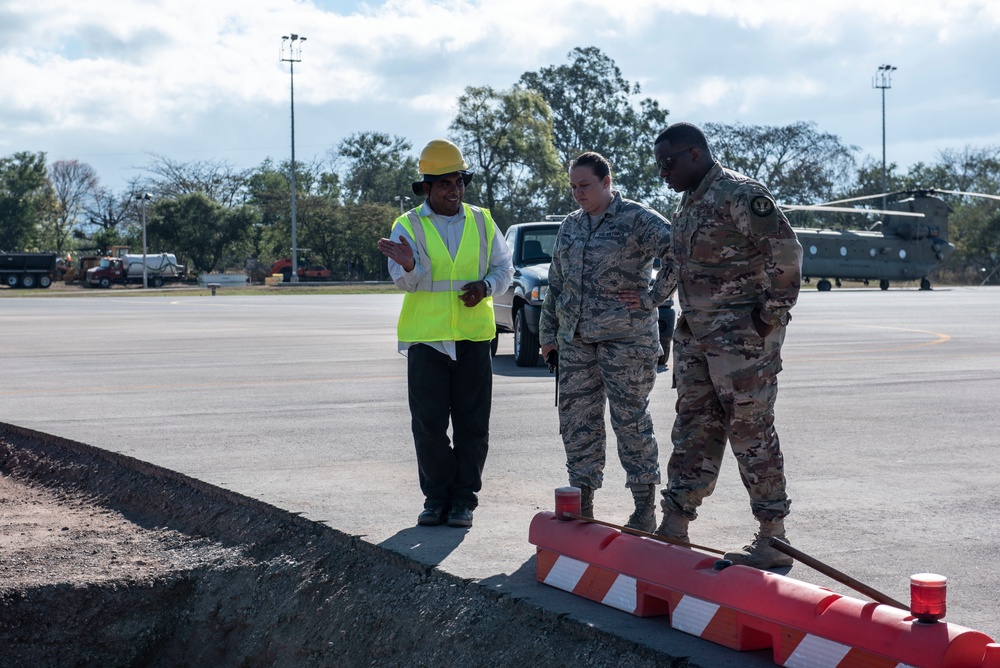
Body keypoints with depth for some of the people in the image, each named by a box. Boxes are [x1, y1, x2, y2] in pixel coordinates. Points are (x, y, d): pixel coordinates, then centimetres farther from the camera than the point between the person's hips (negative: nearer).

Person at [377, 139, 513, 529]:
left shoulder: (482, 222, 9)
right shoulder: (408, 226, 1)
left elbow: (503, 267, 11)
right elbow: (405, 280, -9)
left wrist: (486, 285, -10)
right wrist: (408, 266, -32)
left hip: (473, 337, 2)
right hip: (426, 336, -2)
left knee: (472, 424, 3)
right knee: (428, 424, -1)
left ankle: (463, 499, 13)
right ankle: (437, 497, 13)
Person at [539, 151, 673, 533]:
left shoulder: (636, 220, -6)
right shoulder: (570, 226, 15)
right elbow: (556, 283, 21)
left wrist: (652, 298, -13)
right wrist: (548, 332, 18)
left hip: (626, 338, -6)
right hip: (575, 340, 7)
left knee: (630, 420, -2)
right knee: (576, 420, 6)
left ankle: (645, 509, 7)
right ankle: (582, 507, 16)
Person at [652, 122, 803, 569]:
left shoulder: (740, 194, -13)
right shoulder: (688, 203, 16)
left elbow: (786, 250, -18)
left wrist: (773, 311, -15)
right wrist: (688, 321, 16)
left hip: (742, 334, -9)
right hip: (696, 335, 9)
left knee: (751, 432, -4)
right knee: (693, 428, 12)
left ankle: (774, 539, 4)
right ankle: (673, 528, 18)